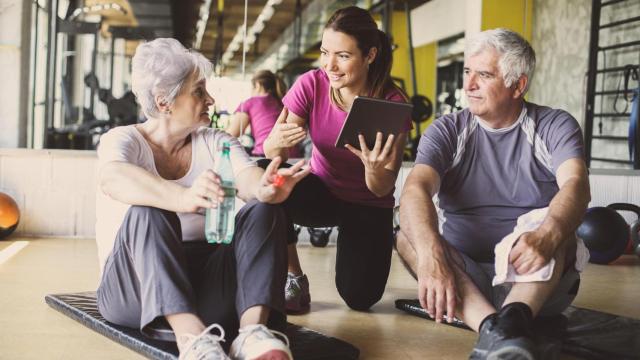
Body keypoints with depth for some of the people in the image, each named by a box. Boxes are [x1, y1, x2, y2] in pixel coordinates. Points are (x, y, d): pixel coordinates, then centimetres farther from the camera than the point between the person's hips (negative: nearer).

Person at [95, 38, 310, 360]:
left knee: (264, 211, -18)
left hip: (207, 285, 4)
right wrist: (183, 198, -47)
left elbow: (246, 176, -11)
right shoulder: (122, 140, -1)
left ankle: (252, 328, -40)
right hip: (137, 287, -3)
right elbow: (114, 179, -26)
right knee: (148, 212, -30)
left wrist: (264, 188, -38)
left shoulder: (215, 142, 11)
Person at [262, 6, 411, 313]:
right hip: (321, 192, 1)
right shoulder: (311, 85, -16)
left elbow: (383, 190, -19)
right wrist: (275, 144, -42)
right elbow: (274, 152, -17)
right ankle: (293, 279, -10)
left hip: (368, 206, -1)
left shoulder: (392, 103, -21)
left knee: (359, 297, -16)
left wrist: (375, 168, -43)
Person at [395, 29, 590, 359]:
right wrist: (431, 255, -39)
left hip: (540, 282, -1)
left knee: (551, 221, -28)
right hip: (465, 277, 2)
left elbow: (576, 185, -21)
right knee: (409, 235, -24)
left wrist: (547, 236, -45)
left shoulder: (554, 127, 0)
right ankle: (492, 327, -46)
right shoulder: (447, 132, 3)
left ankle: (513, 318, -52)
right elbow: (416, 189, -17)